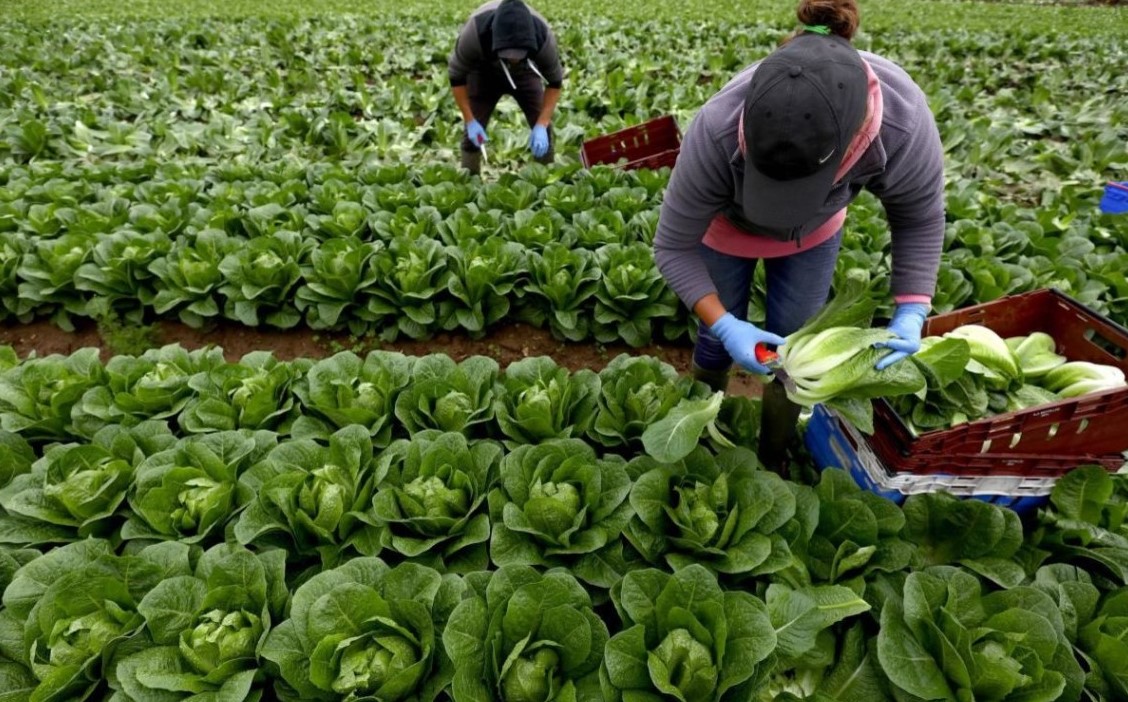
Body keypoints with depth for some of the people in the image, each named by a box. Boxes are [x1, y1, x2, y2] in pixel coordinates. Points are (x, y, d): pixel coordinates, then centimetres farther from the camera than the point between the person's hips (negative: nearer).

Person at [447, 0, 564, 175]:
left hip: (525, 71, 1)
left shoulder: (543, 36, -38)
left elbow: (555, 81, -20)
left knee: (543, 127, -12)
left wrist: (541, 124, -31)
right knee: (473, 131, -10)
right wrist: (470, 121, -27)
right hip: (483, 71, -1)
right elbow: (456, 76, -23)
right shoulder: (476, 32, -40)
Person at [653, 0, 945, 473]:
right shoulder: (717, 131, -42)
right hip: (724, 229, -1)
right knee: (719, 340, 11)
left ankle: (774, 463, 33)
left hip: (814, 235, 2)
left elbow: (920, 221, -16)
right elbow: (674, 246, -29)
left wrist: (911, 314, -28)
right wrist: (725, 324, -39)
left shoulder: (905, 124, -37)